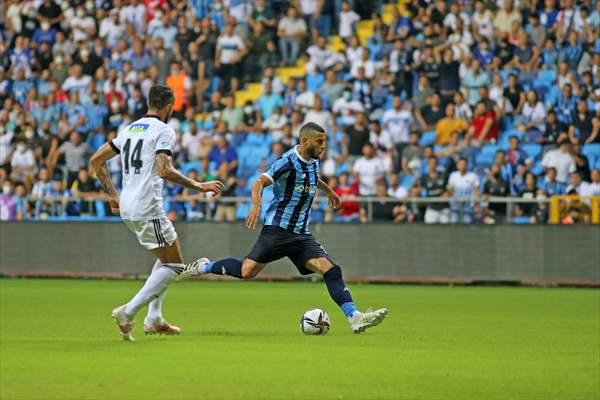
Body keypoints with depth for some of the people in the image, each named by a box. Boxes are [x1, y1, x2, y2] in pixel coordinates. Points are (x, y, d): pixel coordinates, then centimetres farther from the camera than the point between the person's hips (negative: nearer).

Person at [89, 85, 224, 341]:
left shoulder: (130, 129, 17)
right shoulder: (164, 130, -7)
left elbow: (96, 160, 17)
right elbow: (164, 171, -21)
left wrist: (112, 195, 22)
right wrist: (199, 186, -13)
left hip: (127, 207, 9)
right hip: (147, 209, -9)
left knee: (166, 258, 22)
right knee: (174, 265, -1)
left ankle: (154, 319, 15)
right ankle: (128, 313, -11)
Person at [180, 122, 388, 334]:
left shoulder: (313, 161, 13)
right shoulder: (288, 162, -11)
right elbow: (259, 183, -18)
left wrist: (328, 190, 52)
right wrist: (257, 205, -36)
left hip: (301, 234, 7)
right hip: (277, 228, -7)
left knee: (331, 270, -10)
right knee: (247, 271, -15)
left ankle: (355, 318, -16)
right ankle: (203, 267, 10)